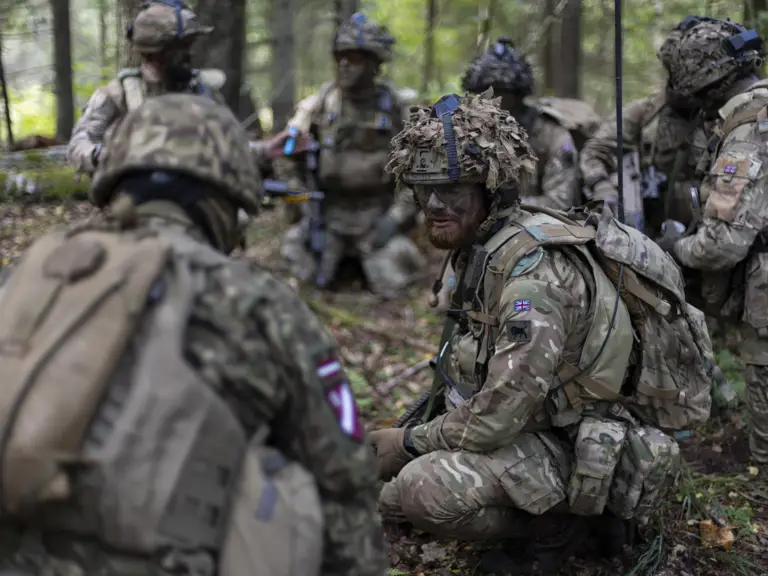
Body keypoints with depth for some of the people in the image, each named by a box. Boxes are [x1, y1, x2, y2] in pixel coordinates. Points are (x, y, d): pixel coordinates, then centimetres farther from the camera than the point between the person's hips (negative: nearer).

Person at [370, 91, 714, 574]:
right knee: (380, 484, 12)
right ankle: (560, 511, 12)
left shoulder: (532, 266, -25)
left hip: (594, 459, -10)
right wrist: (415, 430, 6)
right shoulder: (484, 249, 5)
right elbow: (468, 368, 16)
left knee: (422, 488, -29)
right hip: (547, 422, 10)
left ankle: (555, 521, -4)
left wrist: (409, 441, -11)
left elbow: (496, 417, -26)